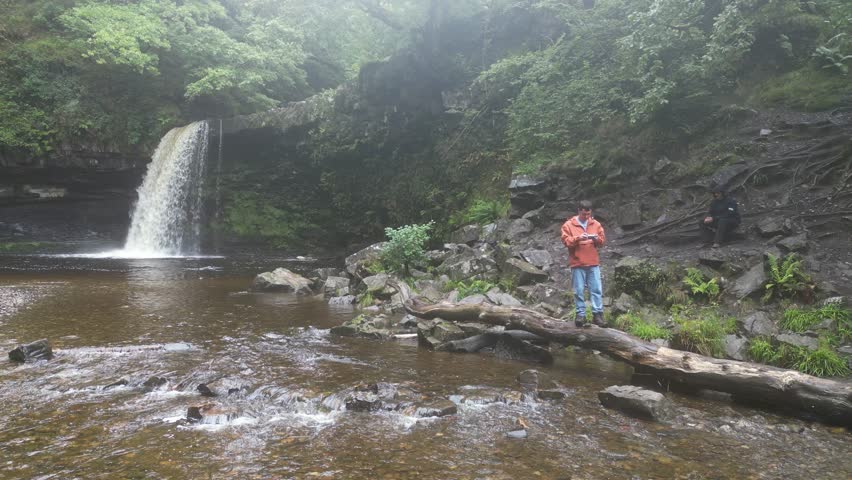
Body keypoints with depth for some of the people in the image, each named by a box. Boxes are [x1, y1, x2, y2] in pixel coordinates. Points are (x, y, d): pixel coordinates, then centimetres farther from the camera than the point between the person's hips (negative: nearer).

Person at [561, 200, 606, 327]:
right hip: (577, 264, -2)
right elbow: (566, 241, -6)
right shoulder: (568, 225, 1)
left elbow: (603, 240, 12)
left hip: (593, 263, 2)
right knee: (579, 290, 1)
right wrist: (578, 238, -20)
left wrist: (597, 239, -10)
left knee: (597, 289, -1)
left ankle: (597, 313, 3)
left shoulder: (596, 224, 11)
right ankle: (580, 314, 8)